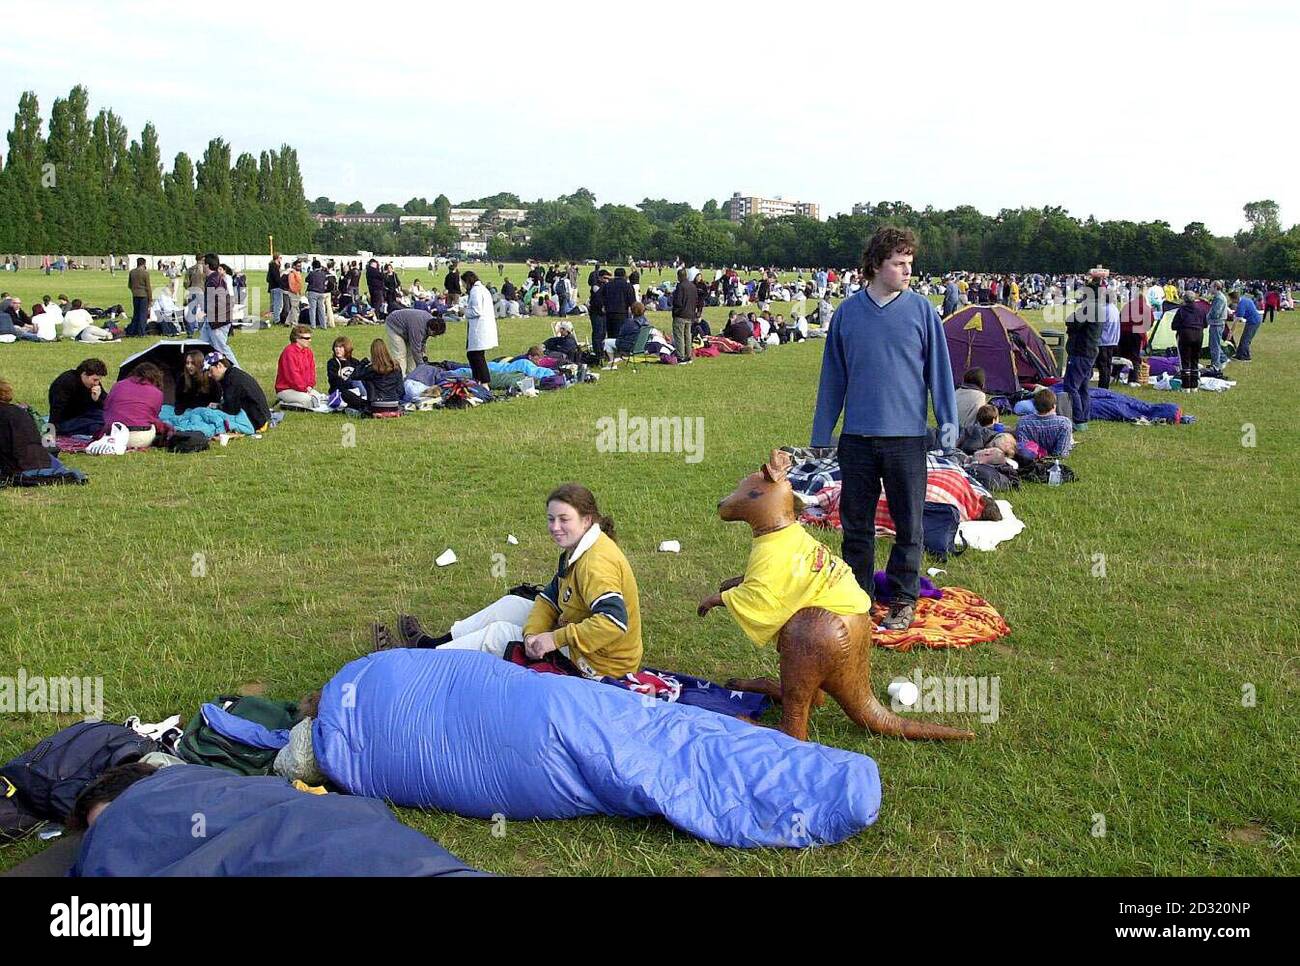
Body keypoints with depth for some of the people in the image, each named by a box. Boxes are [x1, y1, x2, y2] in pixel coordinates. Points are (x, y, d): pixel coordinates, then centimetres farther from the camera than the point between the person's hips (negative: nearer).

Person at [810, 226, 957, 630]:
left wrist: (947, 420, -3)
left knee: (908, 525, 7)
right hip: (857, 437, 1)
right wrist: (821, 435, 9)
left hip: (907, 435, -1)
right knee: (855, 524, 11)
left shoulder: (921, 310, -2)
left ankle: (904, 600, 21)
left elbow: (939, 368, 3)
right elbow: (833, 377, 8)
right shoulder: (847, 312, 2)